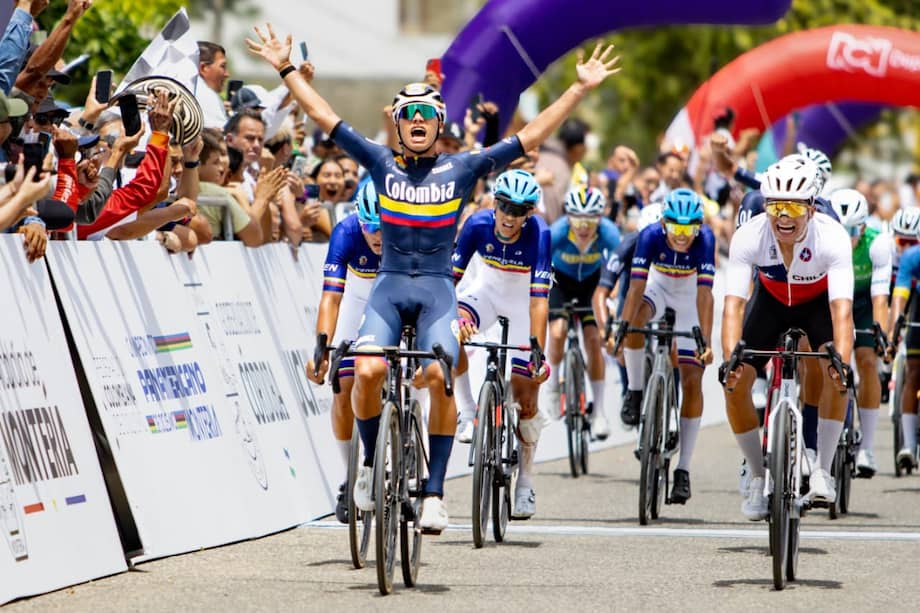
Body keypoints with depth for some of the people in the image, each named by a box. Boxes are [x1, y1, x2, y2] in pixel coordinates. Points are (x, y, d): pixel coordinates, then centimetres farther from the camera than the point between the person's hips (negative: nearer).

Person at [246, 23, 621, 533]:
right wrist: (286, 70, 7)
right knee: (368, 372, -21)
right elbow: (324, 117, 8)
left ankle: (434, 492, -15)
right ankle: (371, 465, 5)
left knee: (438, 378, -22)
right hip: (389, 286, 1)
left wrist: (581, 88, 1)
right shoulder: (382, 164, 7)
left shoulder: (462, 168, 5)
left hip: (437, 289, -1)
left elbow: (532, 135, 4)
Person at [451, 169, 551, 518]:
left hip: (524, 301, -2)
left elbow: (539, 299, -35)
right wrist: (454, 318, -43)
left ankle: (525, 485, 12)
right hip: (488, 290, 2)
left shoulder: (539, 234, -31)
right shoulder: (478, 225, -25)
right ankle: (468, 415, -17)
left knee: (525, 396, -2)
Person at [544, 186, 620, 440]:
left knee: (593, 340, -12)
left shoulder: (608, 233, -33)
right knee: (557, 332, -21)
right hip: (560, 279, 0)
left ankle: (599, 410, -2)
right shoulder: (557, 232, -35)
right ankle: (553, 383, 8)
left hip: (592, 281, 0)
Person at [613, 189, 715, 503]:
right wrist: (621, 329, -47)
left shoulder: (705, 239, -31)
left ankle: (683, 470, -3)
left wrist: (706, 342, -47)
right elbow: (636, 286, -35)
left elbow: (704, 294, -38)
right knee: (635, 315, -36)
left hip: (689, 296, -1)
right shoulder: (651, 236, -29)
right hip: (658, 286, 1)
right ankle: (635, 391, -14)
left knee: (692, 381, -8)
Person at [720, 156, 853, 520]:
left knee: (835, 375, -28)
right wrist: (730, 360, -54)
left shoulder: (832, 237, -36)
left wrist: (843, 364, -59)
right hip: (772, 300, 2)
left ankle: (823, 470, -14)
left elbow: (842, 309, -44)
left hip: (818, 302, -2)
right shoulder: (749, 237, -33)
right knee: (735, 385, -14)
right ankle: (758, 478, 3)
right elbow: (733, 304, -38)